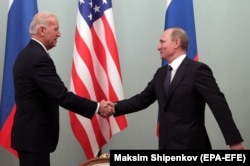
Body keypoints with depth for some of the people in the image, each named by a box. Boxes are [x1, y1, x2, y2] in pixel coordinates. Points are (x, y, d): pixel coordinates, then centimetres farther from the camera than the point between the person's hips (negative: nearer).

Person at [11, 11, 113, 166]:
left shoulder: (27, 54, 12)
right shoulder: (39, 58, -20)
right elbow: (62, 95, -25)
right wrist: (97, 107, -19)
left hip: (28, 132, 10)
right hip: (34, 135, -10)